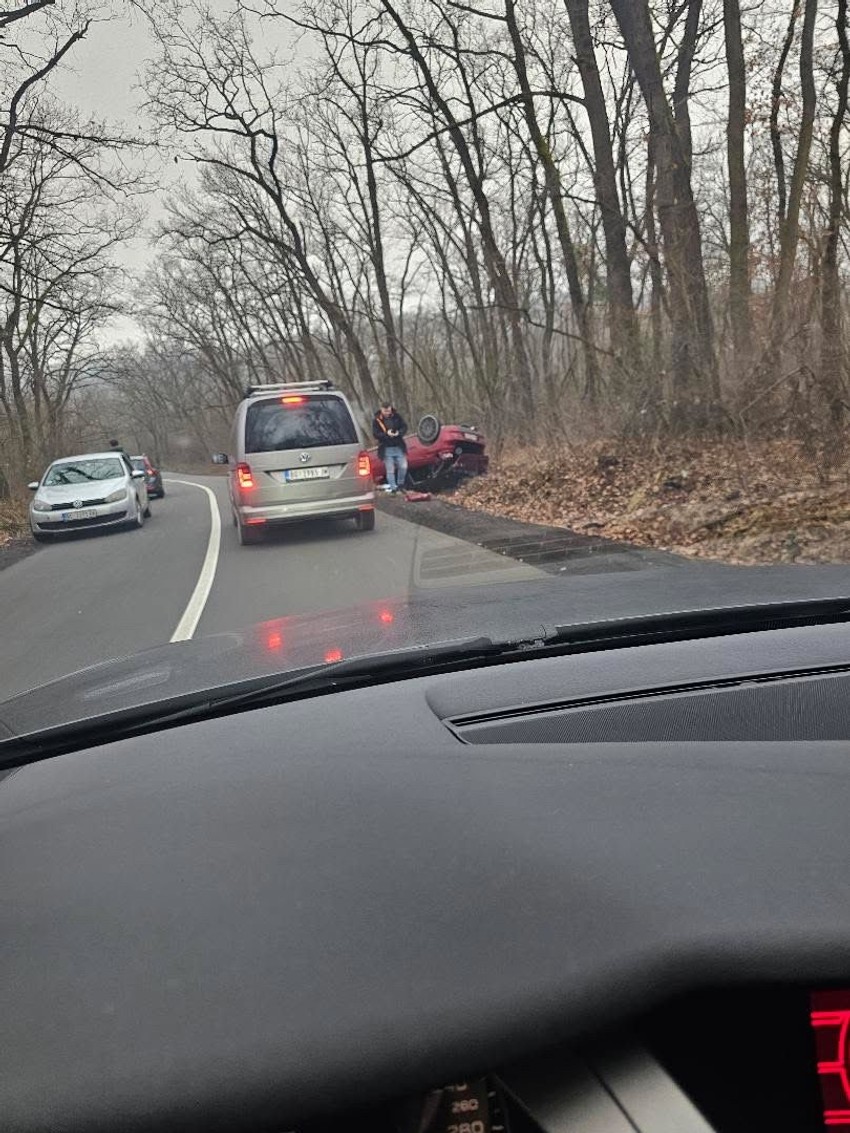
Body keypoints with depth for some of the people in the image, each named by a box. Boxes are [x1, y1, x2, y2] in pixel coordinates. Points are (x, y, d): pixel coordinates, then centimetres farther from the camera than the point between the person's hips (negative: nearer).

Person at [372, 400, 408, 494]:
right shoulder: (376, 419, -7)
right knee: (390, 470, 2)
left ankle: (400, 484, 23)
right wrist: (386, 434, -26)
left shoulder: (397, 416, 1)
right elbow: (375, 434, -10)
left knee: (403, 467, 1)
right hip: (387, 448, -2)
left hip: (399, 447, 2)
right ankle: (393, 488, 11)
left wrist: (399, 433, -19)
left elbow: (404, 426, 2)